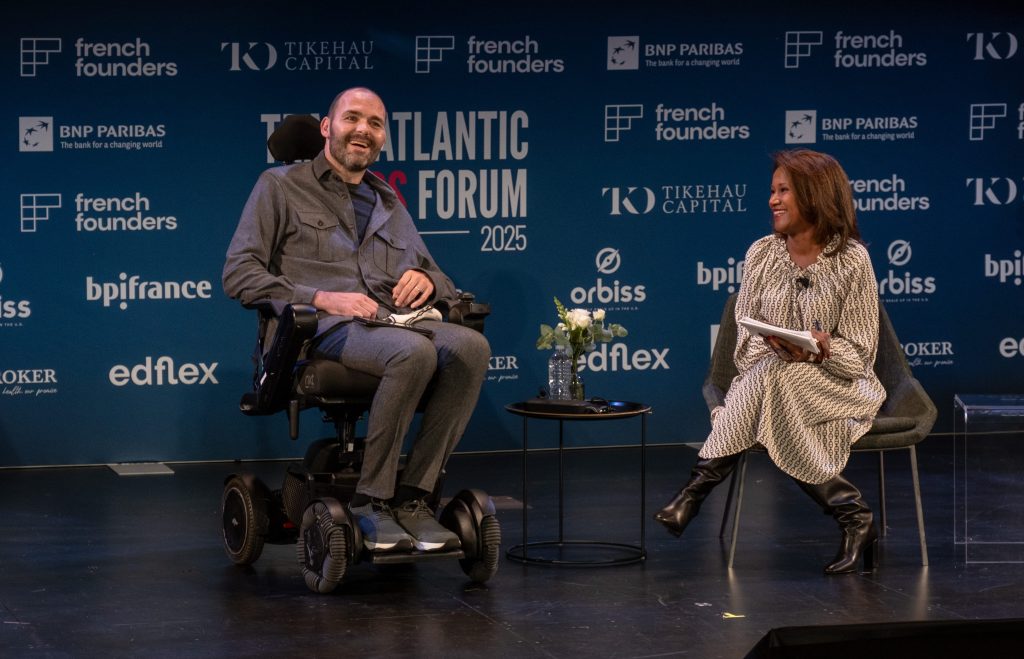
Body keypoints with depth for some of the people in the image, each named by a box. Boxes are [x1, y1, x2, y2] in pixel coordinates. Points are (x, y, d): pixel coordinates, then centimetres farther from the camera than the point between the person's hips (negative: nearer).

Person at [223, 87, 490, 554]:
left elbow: (439, 282, 28)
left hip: (393, 320, 5)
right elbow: (239, 274, 2)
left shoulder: (389, 204, 30)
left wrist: (426, 280, 1)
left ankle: (411, 497, -25)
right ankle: (371, 500, -24)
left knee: (470, 346, -29)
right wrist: (320, 298, -11)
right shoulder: (281, 187, 14)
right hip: (324, 329, -5)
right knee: (413, 352, -37)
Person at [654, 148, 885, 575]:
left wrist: (818, 349, -25)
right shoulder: (762, 254, 7)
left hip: (837, 387, -4)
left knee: (771, 379, -34)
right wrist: (778, 347, -19)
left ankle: (699, 487, -28)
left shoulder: (851, 260, -6)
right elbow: (747, 343, 4)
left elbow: (858, 357, -5)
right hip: (768, 380, 4)